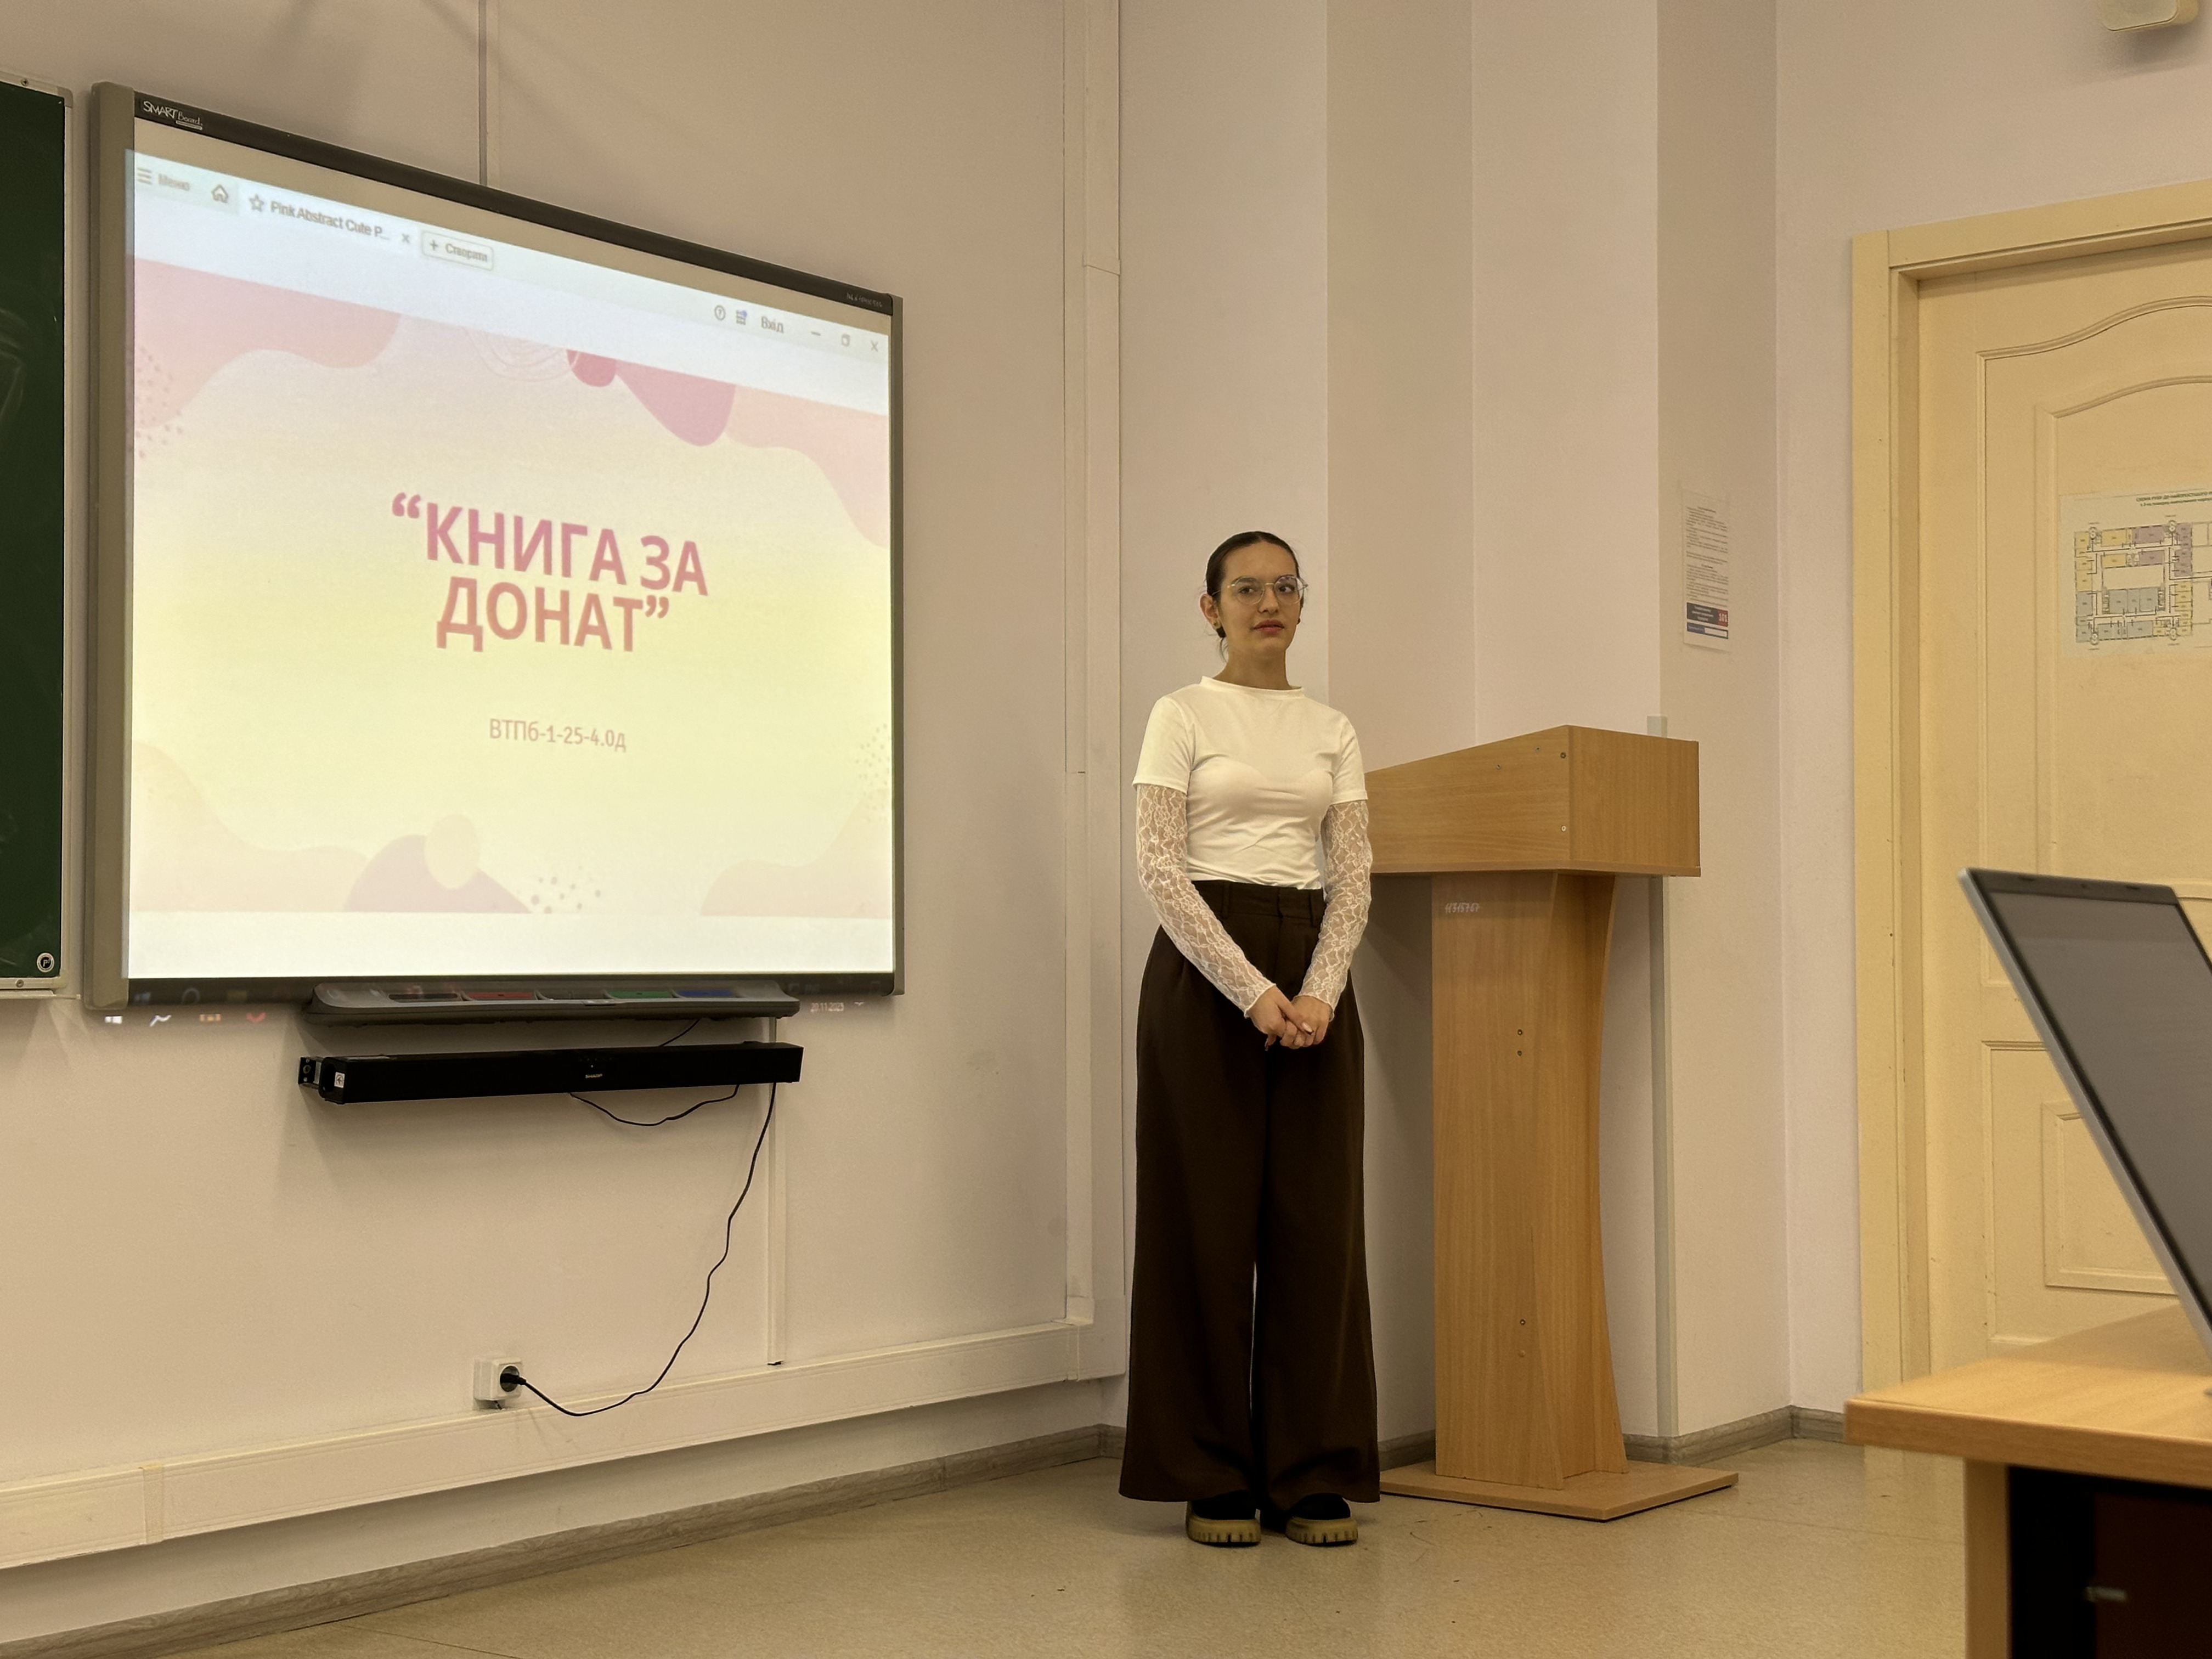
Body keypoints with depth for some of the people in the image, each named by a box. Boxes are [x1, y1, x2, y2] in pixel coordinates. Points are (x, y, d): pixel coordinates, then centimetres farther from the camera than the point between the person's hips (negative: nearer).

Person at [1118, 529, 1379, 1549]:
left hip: (1314, 976, 5)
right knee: (1210, 1221, -2)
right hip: (1205, 971, -5)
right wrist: (1251, 990, -16)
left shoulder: (1332, 731, 13)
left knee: (1317, 1223, 4)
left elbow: (1351, 877, 8)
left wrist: (1319, 992, -9)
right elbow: (1160, 868, -9)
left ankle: (1312, 1479, 12)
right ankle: (1213, 1481, 9)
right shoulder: (1183, 716, -1)